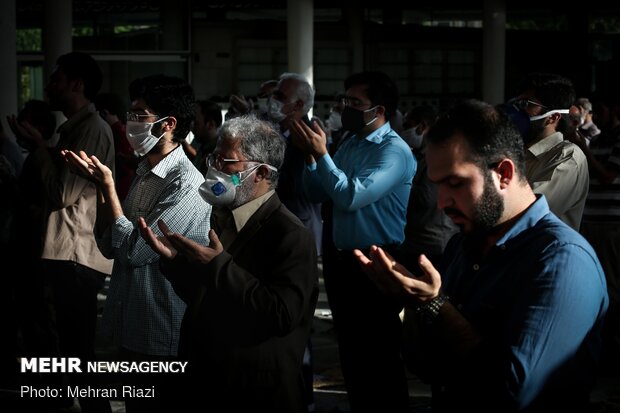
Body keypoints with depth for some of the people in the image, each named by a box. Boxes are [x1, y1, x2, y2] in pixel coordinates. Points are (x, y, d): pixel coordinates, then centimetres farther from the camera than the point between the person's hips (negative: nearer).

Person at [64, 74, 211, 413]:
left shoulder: (186, 184, -19)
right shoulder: (144, 174, 8)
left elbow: (134, 250, -21)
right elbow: (109, 245, 8)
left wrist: (107, 185, -14)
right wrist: (100, 185, -1)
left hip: (163, 341, -8)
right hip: (132, 331, 8)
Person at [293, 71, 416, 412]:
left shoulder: (394, 151, -16)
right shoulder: (349, 144, 10)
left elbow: (352, 196, -26)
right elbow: (317, 194, 11)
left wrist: (321, 154, -23)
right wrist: (310, 155, -4)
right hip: (341, 261, 8)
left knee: (379, 356, 1)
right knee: (351, 351, 17)